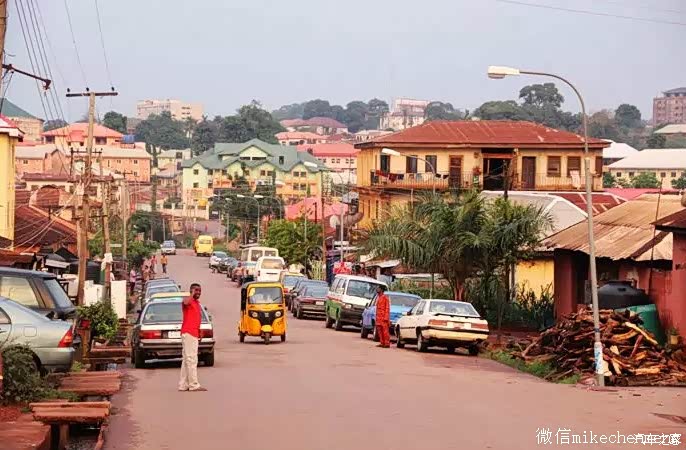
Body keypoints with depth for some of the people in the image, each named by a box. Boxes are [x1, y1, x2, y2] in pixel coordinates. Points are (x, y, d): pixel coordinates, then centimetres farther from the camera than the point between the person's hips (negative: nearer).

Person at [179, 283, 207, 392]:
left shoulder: (197, 302, 20)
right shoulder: (188, 300, -9)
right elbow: (186, 302, -37)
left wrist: (199, 332, 26)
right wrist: (192, 294, -22)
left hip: (194, 334, 10)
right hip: (188, 333, -10)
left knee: (187, 360, 10)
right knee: (191, 359, -11)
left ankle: (183, 385, 12)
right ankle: (194, 385, -12)